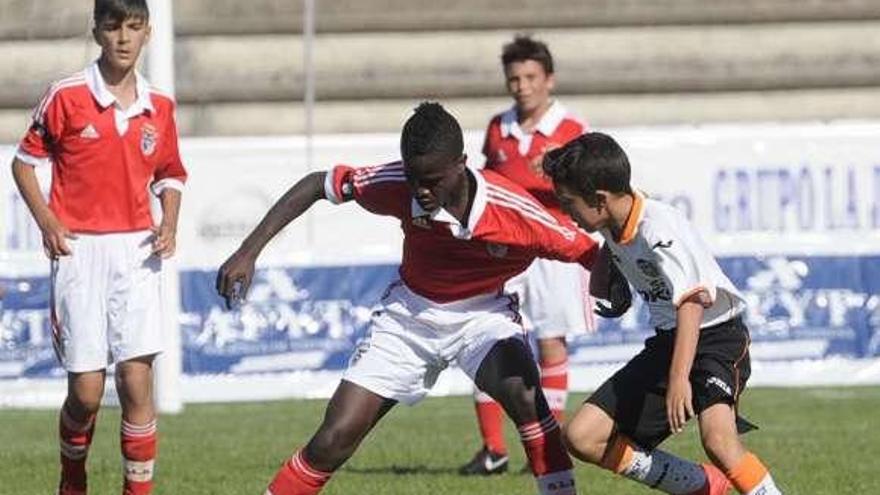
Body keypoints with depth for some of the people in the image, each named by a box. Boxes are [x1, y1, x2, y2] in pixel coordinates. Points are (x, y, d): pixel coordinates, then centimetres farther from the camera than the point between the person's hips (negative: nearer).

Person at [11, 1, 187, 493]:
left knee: (137, 381, -8)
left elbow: (170, 175, 20)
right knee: (86, 392, -3)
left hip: (137, 253, 2)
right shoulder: (66, 97, -3)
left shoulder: (159, 107, 7)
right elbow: (25, 161, 6)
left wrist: (169, 224, 2)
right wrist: (47, 222, -7)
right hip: (80, 250, -2)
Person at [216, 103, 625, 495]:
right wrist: (249, 251, -13)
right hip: (410, 313, 1)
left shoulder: (515, 211, -29)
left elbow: (587, 252, -16)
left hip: (482, 313, -1)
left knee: (523, 394, -33)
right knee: (333, 441, -6)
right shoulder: (396, 185, -25)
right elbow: (317, 185, -10)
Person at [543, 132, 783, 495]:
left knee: (718, 438, -36)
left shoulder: (659, 229, -25)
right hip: (666, 342, 9)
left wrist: (679, 378, -49)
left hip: (716, 334, -9)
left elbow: (691, 302, -39)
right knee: (583, 437, -1)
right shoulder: (613, 223, 1)